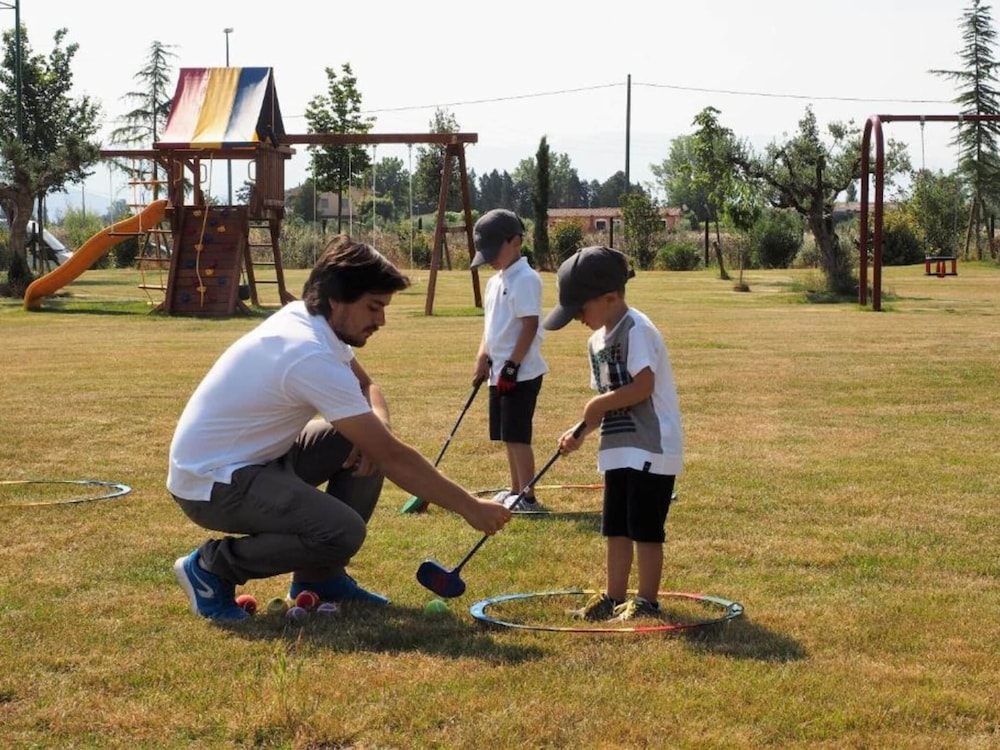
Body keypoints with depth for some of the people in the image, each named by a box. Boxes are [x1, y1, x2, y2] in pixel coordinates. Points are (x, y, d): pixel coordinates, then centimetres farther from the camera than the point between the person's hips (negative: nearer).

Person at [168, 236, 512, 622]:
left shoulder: (307, 319, 0)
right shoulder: (312, 357, -27)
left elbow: (366, 386, 16)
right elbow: (391, 456, -25)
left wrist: (379, 427, -8)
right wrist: (469, 507, -19)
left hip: (255, 458, 10)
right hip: (209, 483, -10)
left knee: (366, 447, 2)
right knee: (344, 532, -26)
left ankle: (320, 576, 12)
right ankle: (211, 568, -7)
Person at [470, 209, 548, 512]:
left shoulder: (526, 279, -13)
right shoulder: (494, 281, 15)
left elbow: (530, 326, -18)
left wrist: (511, 366, -19)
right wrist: (483, 357, 4)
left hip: (521, 373, -9)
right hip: (500, 372, 9)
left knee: (517, 435, -7)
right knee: (507, 436, 14)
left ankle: (528, 498, -2)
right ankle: (515, 490, 24)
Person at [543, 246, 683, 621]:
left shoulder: (637, 330, -16)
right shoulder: (598, 340, 13)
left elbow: (642, 387, -24)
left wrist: (599, 405, -14)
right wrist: (581, 431, 2)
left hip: (651, 446, -9)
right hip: (619, 449, 9)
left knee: (645, 527, -2)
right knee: (615, 527, 14)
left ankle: (646, 601, 8)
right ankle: (614, 596, 24)